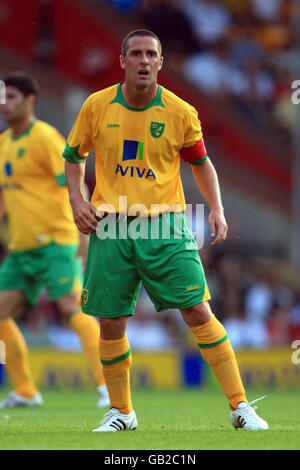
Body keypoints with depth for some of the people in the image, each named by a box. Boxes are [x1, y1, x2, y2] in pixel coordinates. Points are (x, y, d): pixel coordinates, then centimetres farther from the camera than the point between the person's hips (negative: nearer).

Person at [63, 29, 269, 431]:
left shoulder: (180, 112, -2)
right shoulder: (97, 106, 1)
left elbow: (201, 163, 12)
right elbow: (74, 155, 16)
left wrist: (216, 209, -1)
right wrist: (77, 200, 2)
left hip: (164, 224, -1)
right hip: (110, 225, 1)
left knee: (198, 311, -9)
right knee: (110, 323, 2)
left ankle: (240, 406, -5)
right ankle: (121, 412, 21)